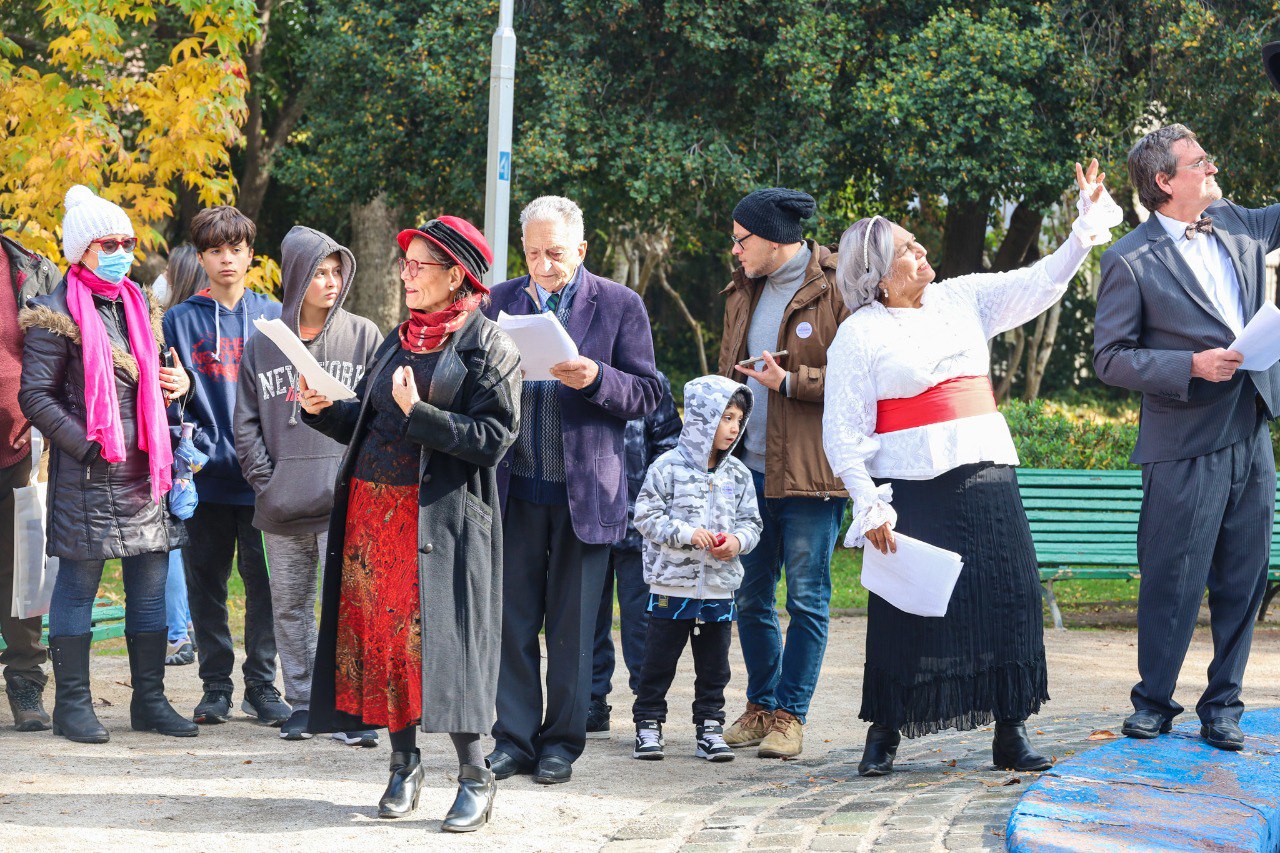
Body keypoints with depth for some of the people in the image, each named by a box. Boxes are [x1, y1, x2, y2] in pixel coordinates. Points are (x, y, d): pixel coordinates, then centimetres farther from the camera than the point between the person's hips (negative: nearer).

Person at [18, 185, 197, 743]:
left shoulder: (138, 305, 15)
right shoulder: (58, 313, -7)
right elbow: (35, 396, -10)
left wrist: (180, 384, 5)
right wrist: (87, 445, -16)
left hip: (144, 468, 7)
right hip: (87, 471, -7)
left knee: (151, 585, 8)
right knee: (79, 584, -1)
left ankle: (149, 700, 16)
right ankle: (73, 704, 6)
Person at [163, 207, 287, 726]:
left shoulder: (274, 317, 8)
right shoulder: (180, 321, 6)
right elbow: (168, 398, 3)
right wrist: (200, 448, -10)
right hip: (206, 478, 0)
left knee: (264, 582, 1)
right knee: (206, 582, 5)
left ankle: (262, 684, 9)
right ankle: (216, 685, 14)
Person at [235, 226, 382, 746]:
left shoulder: (363, 336, 3)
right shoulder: (262, 343, 8)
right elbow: (246, 422, 10)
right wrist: (265, 479, 0)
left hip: (345, 502, -3)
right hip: (283, 505, 3)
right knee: (289, 605, 9)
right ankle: (300, 702, 19)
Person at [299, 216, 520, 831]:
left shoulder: (489, 347, -4)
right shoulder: (397, 340, 16)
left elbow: (492, 438, -13)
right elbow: (364, 425, 18)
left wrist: (418, 414, -19)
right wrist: (323, 410, 0)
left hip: (442, 519, -6)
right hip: (372, 508, 6)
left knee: (441, 637, -7)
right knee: (380, 632, 5)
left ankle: (474, 776, 2)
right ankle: (404, 763, 17)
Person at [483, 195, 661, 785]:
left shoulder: (619, 305, 2)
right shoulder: (502, 300, 10)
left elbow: (647, 394, -1)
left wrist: (594, 378, -19)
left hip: (585, 491, -2)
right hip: (516, 487, 2)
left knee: (572, 626, 4)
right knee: (513, 620, 3)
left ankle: (561, 742, 13)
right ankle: (514, 739, 11)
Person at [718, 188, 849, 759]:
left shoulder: (836, 290, -7)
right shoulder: (743, 292, 15)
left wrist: (789, 383, -15)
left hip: (810, 474, -7)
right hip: (750, 471, 7)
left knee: (806, 599, -1)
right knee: (750, 597, 11)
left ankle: (791, 714, 5)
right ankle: (760, 705, 23)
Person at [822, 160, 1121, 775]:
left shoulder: (962, 298, 12)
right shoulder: (859, 336, -2)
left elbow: (1040, 283, 14)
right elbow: (843, 433, -4)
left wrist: (1089, 219, 5)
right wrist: (869, 506, -12)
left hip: (986, 479, 5)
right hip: (911, 488, -5)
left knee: (1007, 602, 1)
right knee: (905, 611, -3)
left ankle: (1010, 735, 7)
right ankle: (883, 735, 10)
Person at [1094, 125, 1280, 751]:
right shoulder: (1131, 261, -8)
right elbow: (1109, 358, -8)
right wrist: (1193, 366, -17)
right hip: (1185, 446, -6)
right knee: (1174, 580, -1)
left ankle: (1222, 706, 17)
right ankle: (1153, 702, 15)